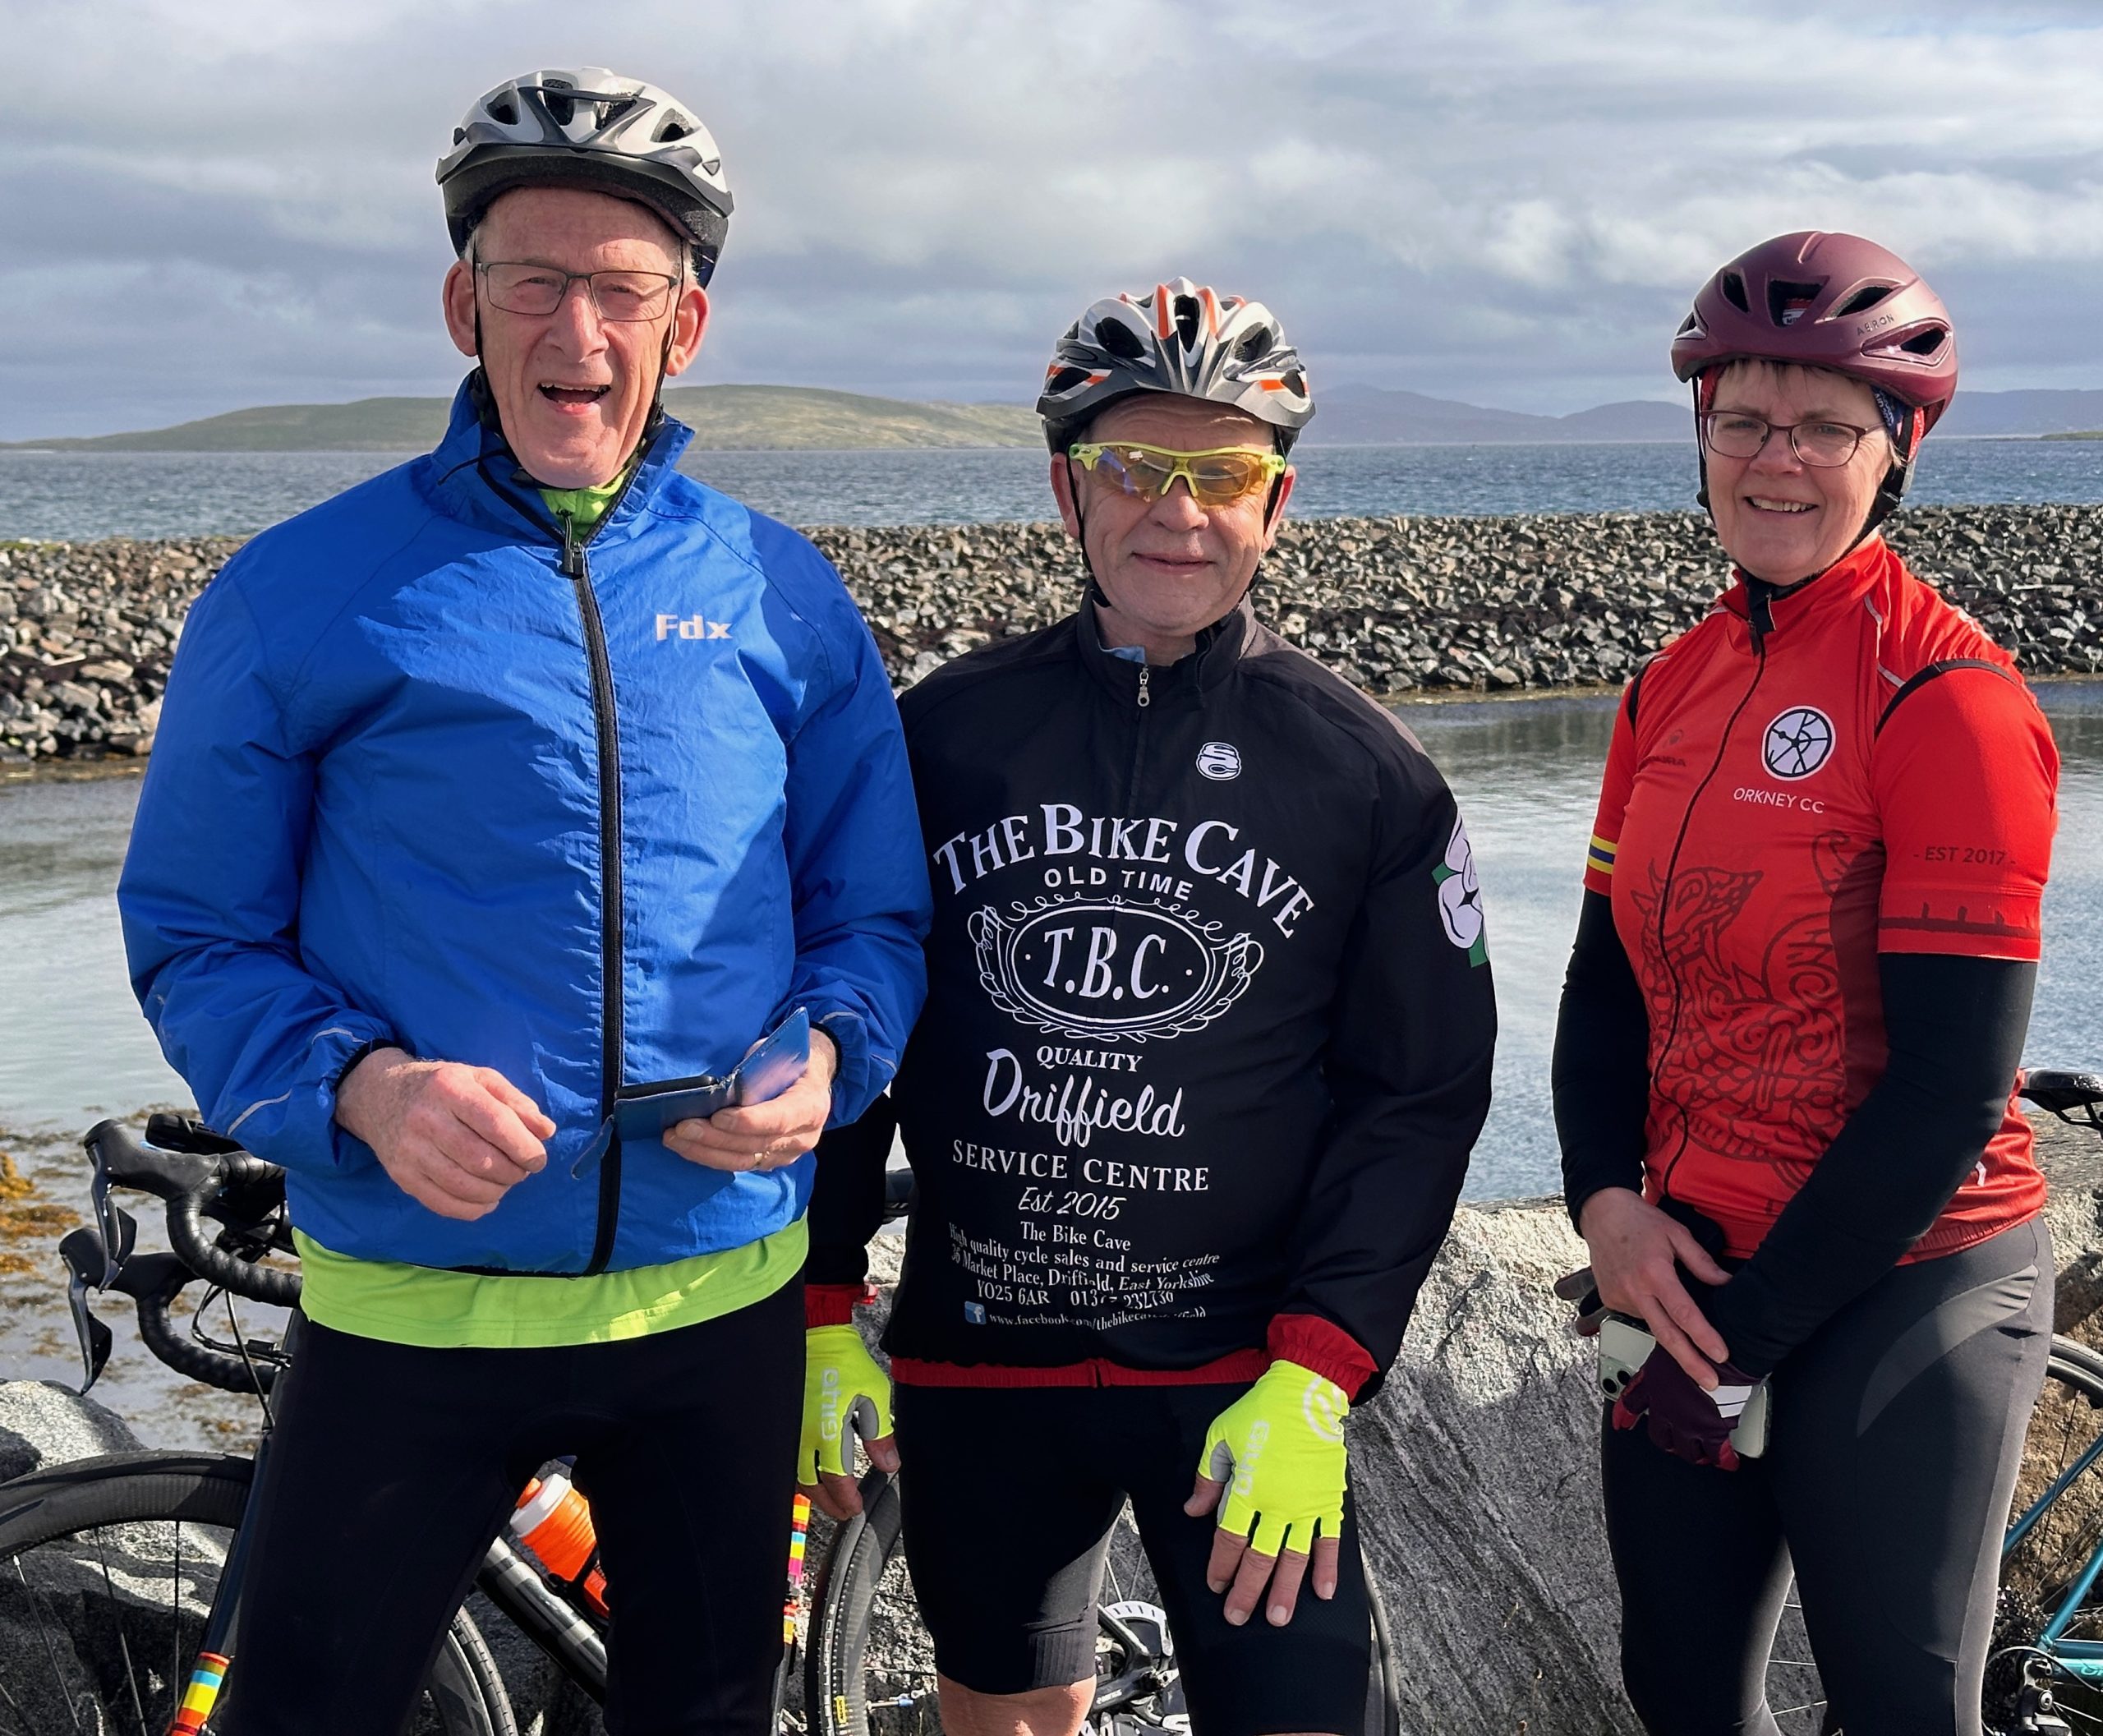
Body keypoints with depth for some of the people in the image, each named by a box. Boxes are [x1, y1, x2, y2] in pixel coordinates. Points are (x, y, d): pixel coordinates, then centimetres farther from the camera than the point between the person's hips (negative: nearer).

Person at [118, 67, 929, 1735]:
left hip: (723, 1294, 3)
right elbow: (197, 939, -2)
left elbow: (878, 909, 7)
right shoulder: (300, 594, -4)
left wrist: (827, 1061, -13)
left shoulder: (782, 594, 2)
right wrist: (358, 1087, -20)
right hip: (411, 1304, -2)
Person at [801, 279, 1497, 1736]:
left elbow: (1421, 1094, -3)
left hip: (1244, 1373, -2)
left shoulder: (1367, 773, -2)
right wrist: (822, 1314, 4)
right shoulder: (945, 731, 2)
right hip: (977, 1360, 2)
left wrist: (1312, 1379, -12)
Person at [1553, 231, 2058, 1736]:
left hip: (1901, 1293, -6)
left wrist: (1750, 1333, -14)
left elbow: (1951, 1086, -18)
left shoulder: (1949, 695, -15)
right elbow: (1609, 978, 10)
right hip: (1691, 1270, 6)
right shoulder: (1675, 685, 6)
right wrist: (1609, 1199, -7)